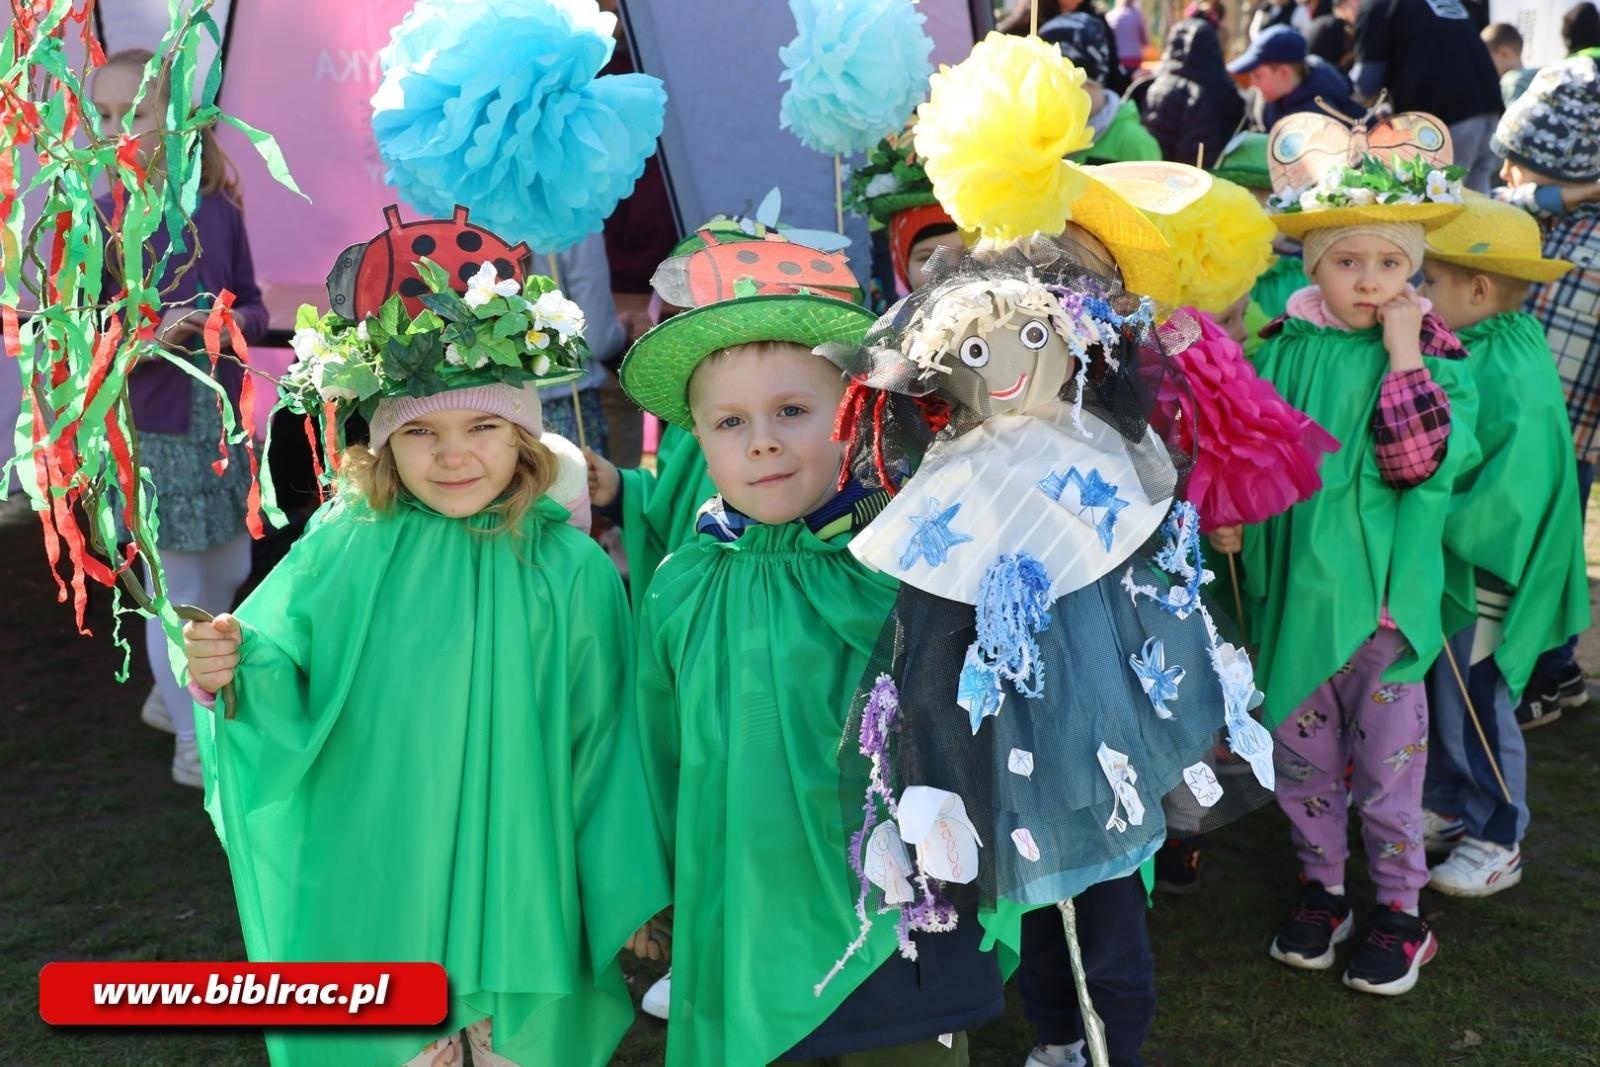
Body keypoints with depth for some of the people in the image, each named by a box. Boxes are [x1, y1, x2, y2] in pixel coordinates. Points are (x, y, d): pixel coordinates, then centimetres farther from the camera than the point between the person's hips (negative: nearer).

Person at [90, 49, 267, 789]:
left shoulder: (219, 212, 0)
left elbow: (253, 305, 7)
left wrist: (235, 323, -15)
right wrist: (149, 336, -24)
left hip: (221, 421, 5)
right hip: (150, 430, -4)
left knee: (230, 571, 16)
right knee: (176, 590, 3)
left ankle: (170, 695, 40)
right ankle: (193, 741, 21)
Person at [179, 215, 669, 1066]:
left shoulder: (570, 569, -8)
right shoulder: (346, 548, -7)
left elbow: (602, 741, -2)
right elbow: (285, 687, -2)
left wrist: (629, 891, 3)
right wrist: (232, 677, -25)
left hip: (520, 890, 0)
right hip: (374, 891, 1)